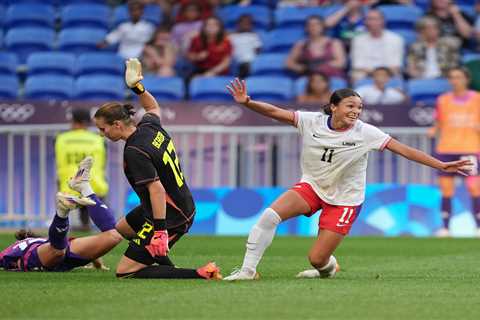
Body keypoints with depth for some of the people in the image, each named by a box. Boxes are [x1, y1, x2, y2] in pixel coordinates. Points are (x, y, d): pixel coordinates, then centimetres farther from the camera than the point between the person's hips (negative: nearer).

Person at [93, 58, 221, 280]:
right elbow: (153, 107, 27)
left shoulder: (134, 152, -24)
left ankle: (200, 275, -13)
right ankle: (167, 268, 29)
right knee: (122, 228, 33)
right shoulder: (150, 126, 1)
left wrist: (160, 230, -31)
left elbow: (157, 190, -30)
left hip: (170, 218, -10)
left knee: (125, 273, -7)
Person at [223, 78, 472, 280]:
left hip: (345, 199, -2)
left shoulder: (365, 133, -16)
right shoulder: (313, 122, -11)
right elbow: (275, 112, -13)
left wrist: (442, 166, -22)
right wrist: (246, 102, -29)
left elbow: (404, 150, -16)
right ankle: (248, 270, -10)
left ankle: (328, 266, 34)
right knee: (270, 215, -23)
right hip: (311, 186, 2)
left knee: (317, 259, -6)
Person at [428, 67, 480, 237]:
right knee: (446, 189, -1)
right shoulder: (443, 100, 9)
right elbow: (439, 124, 15)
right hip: (446, 149, 2)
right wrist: (433, 131, -6)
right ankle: (445, 227, 3)